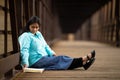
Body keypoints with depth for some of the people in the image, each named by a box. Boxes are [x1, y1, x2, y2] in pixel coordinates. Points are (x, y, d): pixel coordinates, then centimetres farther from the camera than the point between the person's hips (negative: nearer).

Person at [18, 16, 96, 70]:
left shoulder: (38, 34, 19)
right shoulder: (25, 36, -7)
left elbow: (45, 46, 26)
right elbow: (24, 50, -17)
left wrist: (52, 53, 11)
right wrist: (26, 63, -30)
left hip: (44, 58, 8)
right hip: (37, 61, -8)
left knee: (63, 58, -12)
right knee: (60, 59, -18)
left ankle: (83, 62, -25)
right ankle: (83, 60, -24)